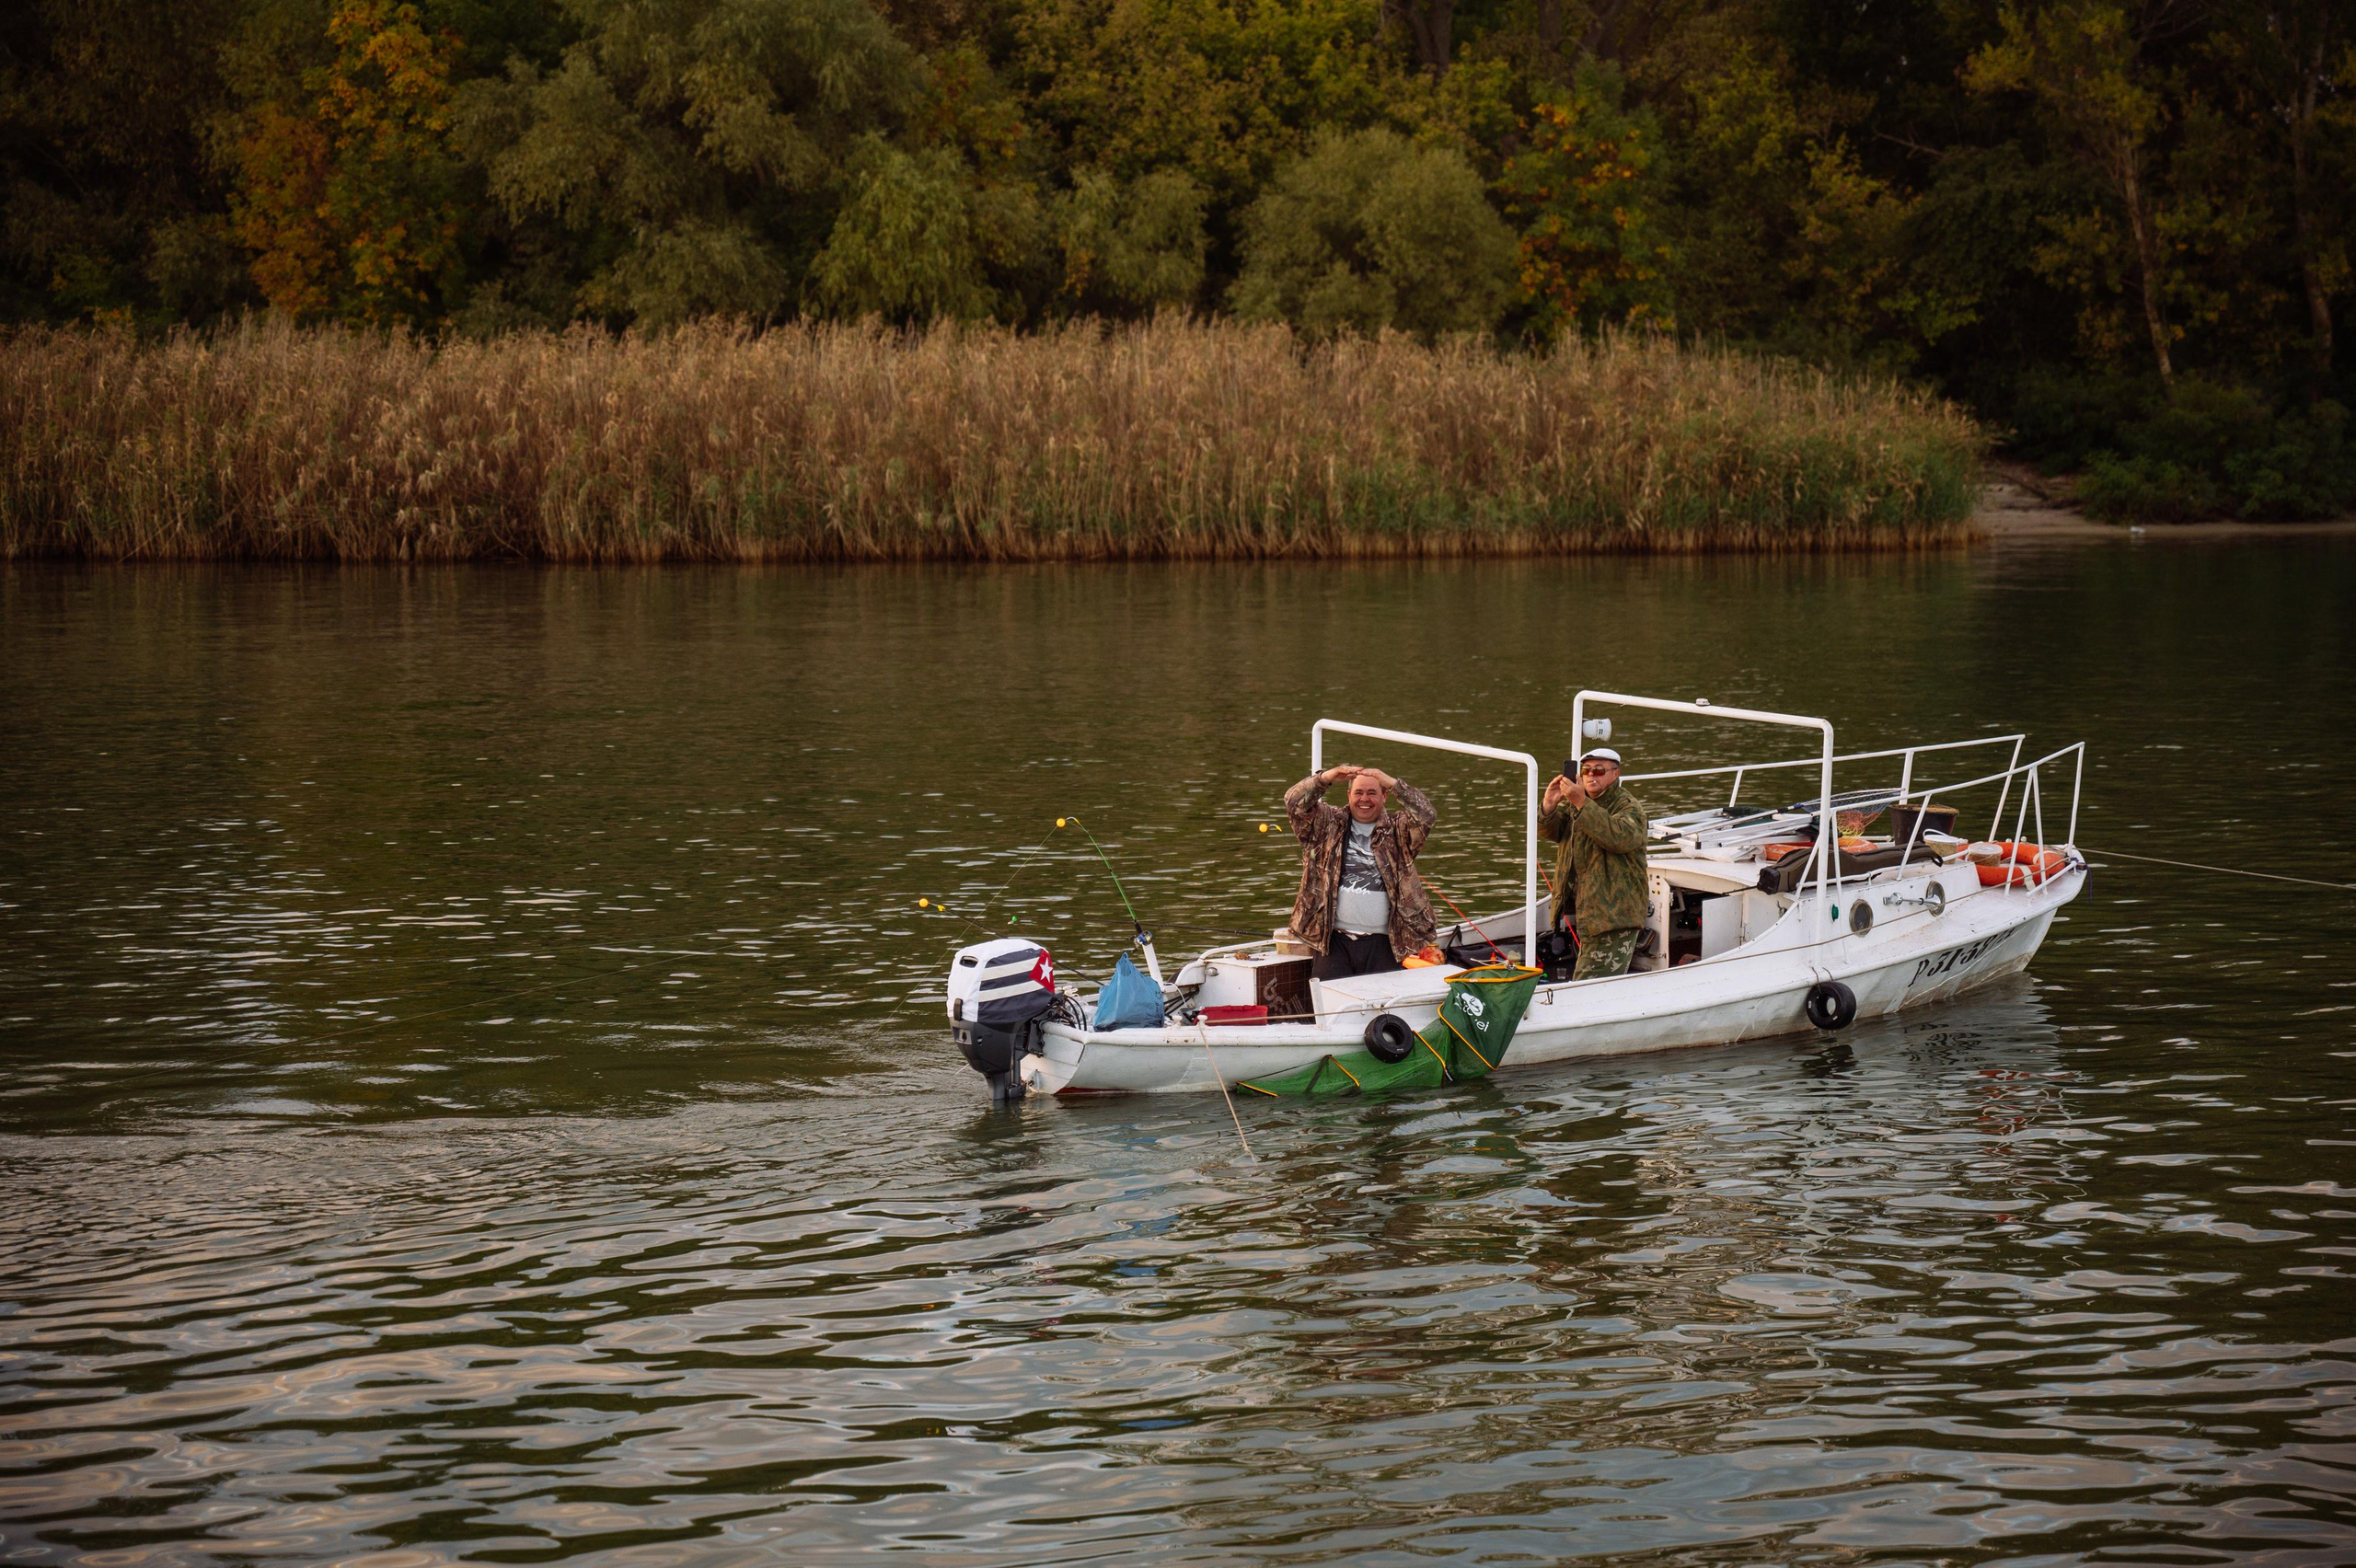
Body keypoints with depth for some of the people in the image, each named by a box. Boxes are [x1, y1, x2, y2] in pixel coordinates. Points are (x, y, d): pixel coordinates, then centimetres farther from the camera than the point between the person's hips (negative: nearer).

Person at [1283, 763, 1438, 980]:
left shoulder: (1397, 830, 9)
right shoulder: (1329, 825, 11)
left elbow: (1426, 816, -9)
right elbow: (1295, 803, -3)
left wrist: (1393, 783, -21)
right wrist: (1326, 778, -19)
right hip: (1335, 939, 0)